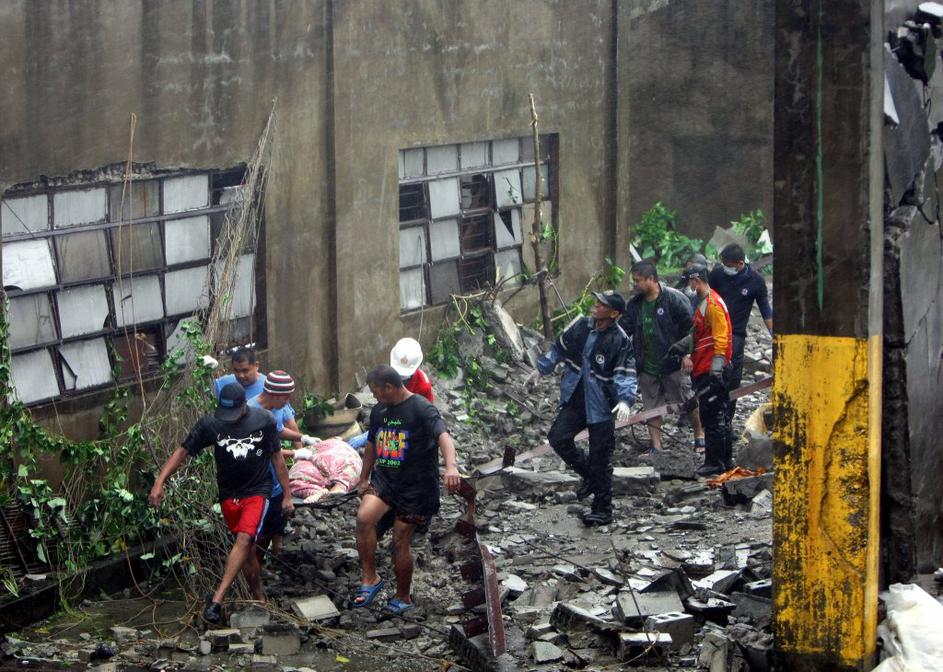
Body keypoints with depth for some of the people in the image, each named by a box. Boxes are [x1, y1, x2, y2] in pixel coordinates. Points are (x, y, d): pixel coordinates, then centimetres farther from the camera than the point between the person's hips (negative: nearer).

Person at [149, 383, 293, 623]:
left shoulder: (264, 421, -8)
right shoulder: (210, 425, -9)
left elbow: (277, 457, 2)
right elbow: (182, 451, -6)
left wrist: (287, 495, 5)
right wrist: (159, 482, -16)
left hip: (257, 491, -2)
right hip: (229, 494, 2)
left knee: (244, 540, -20)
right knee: (245, 547, 9)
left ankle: (217, 598, -25)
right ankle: (260, 598, 24)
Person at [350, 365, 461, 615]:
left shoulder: (421, 409, -14)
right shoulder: (379, 411, 10)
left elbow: (443, 435, -30)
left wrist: (451, 466, -47)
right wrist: (364, 478, 28)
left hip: (415, 487, -5)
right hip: (383, 481, 5)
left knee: (401, 542, 0)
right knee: (364, 517, -23)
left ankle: (403, 597, 21)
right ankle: (369, 578, -11)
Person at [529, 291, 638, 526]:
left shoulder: (619, 340, -17)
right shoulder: (580, 326, 0)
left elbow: (626, 374, -21)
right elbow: (560, 348, 17)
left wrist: (625, 400, -37)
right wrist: (541, 370, 23)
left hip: (601, 407, -6)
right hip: (575, 399, 6)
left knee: (600, 459, 0)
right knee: (558, 437, -5)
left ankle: (602, 510, 14)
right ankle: (589, 475, 19)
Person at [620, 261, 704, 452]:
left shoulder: (674, 299, -13)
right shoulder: (634, 304, 4)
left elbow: (690, 328, -12)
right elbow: (623, 328, 5)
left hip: (672, 364, -5)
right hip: (647, 367, 5)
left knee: (688, 401, 6)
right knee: (652, 407, 8)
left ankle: (700, 435, 26)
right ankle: (656, 447, 15)